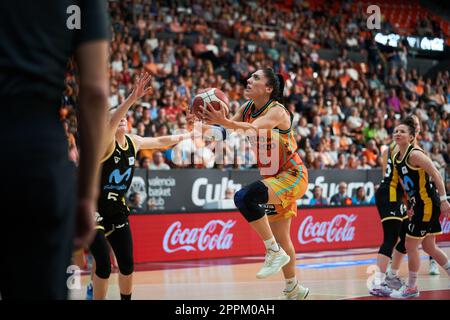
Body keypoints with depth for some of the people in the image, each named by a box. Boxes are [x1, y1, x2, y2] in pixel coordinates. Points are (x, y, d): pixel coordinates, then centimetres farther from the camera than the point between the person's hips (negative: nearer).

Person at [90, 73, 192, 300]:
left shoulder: (133, 142, 2)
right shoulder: (104, 142, -17)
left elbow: (161, 141, 20)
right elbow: (110, 123, -39)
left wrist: (188, 135, 28)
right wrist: (132, 98, -53)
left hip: (117, 211, 6)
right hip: (95, 211, -6)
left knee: (127, 265, 4)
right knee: (104, 266, -12)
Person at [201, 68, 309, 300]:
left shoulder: (277, 111, -21)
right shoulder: (247, 108, 2)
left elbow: (252, 128, -39)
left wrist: (223, 121, -55)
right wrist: (210, 121, -27)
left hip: (292, 176, -9)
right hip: (274, 178, 9)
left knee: (244, 197, -30)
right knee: (281, 238, 16)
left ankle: (275, 252, -20)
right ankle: (294, 290, 32)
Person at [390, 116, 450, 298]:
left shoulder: (415, 154, -17)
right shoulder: (397, 158, 9)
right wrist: (410, 205, 16)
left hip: (428, 204, -9)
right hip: (418, 205, 9)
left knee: (410, 246, -2)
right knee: (428, 247, 17)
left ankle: (411, 288, 11)